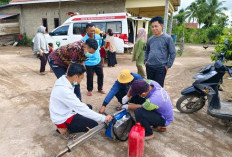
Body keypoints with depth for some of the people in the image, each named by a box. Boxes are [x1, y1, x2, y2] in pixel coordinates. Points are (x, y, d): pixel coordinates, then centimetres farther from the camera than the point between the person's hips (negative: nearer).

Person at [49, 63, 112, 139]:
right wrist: (103, 118, -27)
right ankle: (64, 129, -1)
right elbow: (82, 110, -32)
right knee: (94, 125, -9)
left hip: (65, 112, 9)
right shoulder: (64, 90, -33)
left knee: (89, 106, 21)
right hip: (63, 119, -9)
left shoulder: (63, 80, -5)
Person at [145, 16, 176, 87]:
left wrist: (168, 66, -8)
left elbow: (173, 53, -5)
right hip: (149, 67, 5)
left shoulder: (167, 38, -6)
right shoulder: (150, 39, 8)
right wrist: (145, 61, 13)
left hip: (161, 68, -5)